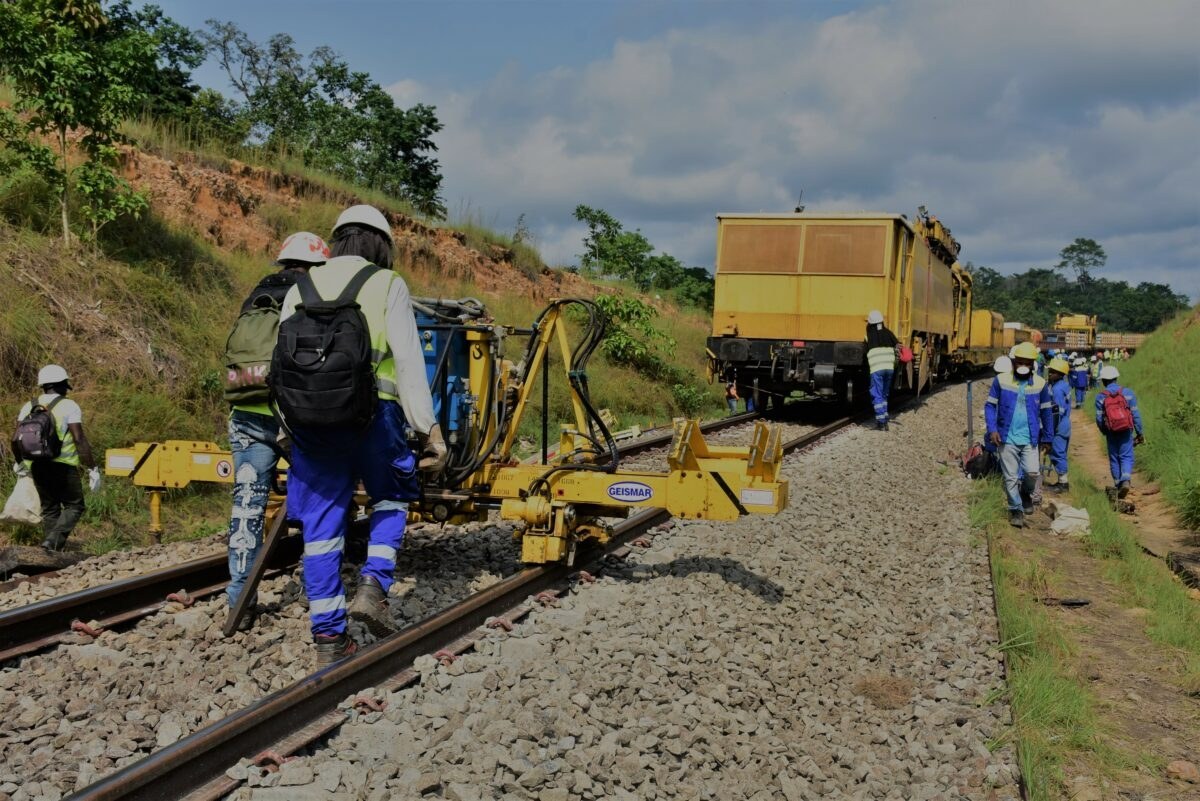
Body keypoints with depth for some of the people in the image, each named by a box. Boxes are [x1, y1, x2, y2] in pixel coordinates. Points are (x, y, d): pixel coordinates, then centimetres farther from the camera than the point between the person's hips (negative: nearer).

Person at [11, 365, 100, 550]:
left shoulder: (29, 407, 9)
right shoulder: (69, 406, -8)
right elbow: (80, 440, -14)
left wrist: (19, 463, 27)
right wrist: (93, 469, -11)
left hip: (37, 466, 5)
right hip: (63, 466, -5)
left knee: (49, 509, 15)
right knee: (74, 506, 5)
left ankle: (53, 549, 14)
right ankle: (53, 540, -14)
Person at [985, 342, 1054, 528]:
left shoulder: (1040, 384, 1)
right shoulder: (1001, 380, -4)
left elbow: (1046, 412, 9)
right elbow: (990, 406, 2)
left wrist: (1048, 438, 10)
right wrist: (992, 429, -10)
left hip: (1030, 438, 1)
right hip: (1007, 438, 0)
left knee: (1032, 472, -12)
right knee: (1011, 477, 5)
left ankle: (1027, 493, 20)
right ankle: (1016, 509, 21)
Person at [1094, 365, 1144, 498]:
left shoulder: (1100, 397, -4)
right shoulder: (1128, 393, -3)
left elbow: (1099, 419, -3)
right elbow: (1135, 414, -2)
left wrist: (1104, 432, 14)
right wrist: (1139, 433, 5)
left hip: (1111, 432, 0)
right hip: (1126, 431, 0)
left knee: (1114, 459, 10)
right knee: (1126, 457, 2)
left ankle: (1118, 484, 14)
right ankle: (1126, 480, -20)